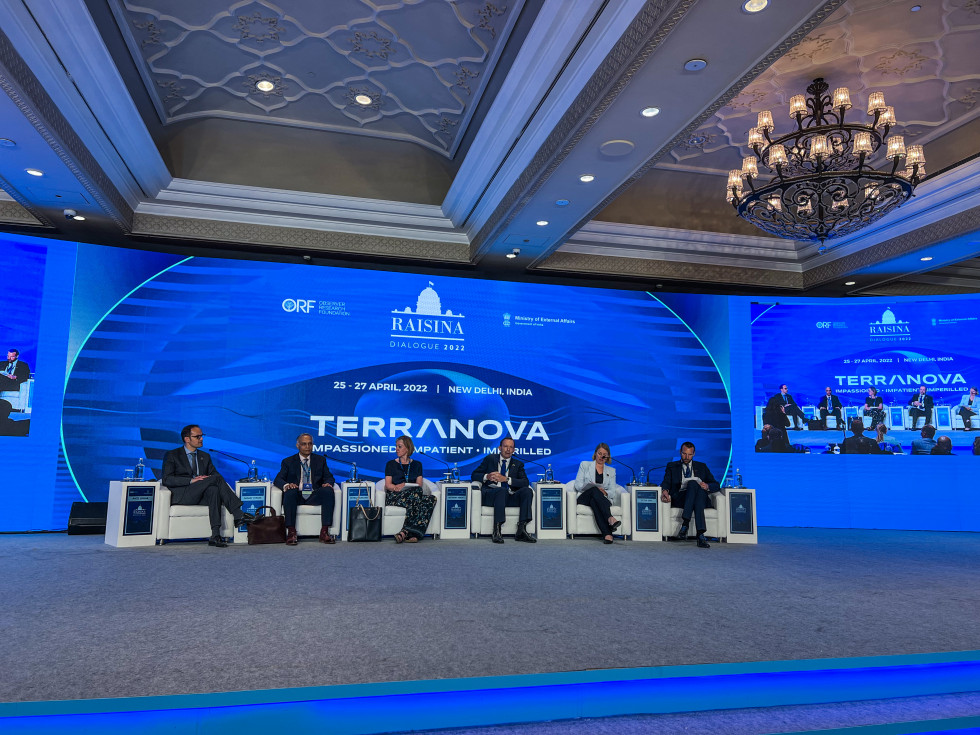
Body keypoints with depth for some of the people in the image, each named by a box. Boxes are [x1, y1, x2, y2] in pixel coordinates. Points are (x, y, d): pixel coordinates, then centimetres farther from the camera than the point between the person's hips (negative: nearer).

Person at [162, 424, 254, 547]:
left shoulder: (205, 456, 24)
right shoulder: (173, 455, 9)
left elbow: (214, 473, 17)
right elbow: (167, 479, -3)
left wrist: (207, 479, -9)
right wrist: (191, 480, -17)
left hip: (201, 496, 4)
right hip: (181, 496, -4)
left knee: (214, 490, -35)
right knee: (216, 478, -28)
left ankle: (215, 535, -45)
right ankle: (238, 515, -32)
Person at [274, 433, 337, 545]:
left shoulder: (320, 460, 18)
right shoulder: (288, 462, 13)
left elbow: (329, 477, 12)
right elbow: (278, 479, 3)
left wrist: (328, 483, -15)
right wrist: (286, 485, -22)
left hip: (314, 496, 1)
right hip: (297, 496, -1)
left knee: (328, 491, -30)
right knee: (290, 491, -35)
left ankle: (324, 532, -31)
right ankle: (291, 532, -35)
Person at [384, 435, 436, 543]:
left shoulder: (417, 464, 19)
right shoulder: (391, 464, 15)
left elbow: (419, 485, 6)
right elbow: (388, 485, 4)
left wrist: (405, 486, -13)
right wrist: (397, 488, -18)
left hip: (414, 494, 3)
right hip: (394, 497, -3)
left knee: (431, 499, -31)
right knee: (415, 492, -36)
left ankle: (405, 532, -41)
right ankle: (413, 533, -43)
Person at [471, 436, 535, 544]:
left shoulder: (518, 464, 19)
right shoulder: (490, 459, 17)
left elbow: (525, 482, 2)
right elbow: (474, 475, 12)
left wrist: (506, 479, -12)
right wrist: (487, 477, -11)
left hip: (510, 498, 3)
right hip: (490, 496, -3)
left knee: (527, 491, -24)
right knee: (502, 490, -36)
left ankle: (521, 530, -29)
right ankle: (496, 531, -38)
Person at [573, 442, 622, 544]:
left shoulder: (611, 471, 22)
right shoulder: (585, 465, 17)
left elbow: (613, 492, 9)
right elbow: (577, 485, 5)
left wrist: (605, 492, -16)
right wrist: (595, 488, -13)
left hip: (602, 499, 1)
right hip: (584, 497, -1)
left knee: (594, 502, -39)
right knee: (594, 490, -38)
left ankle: (606, 534, -57)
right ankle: (610, 518, -59)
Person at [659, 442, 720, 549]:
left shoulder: (702, 467, 23)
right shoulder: (672, 466, 21)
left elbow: (716, 485, 14)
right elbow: (666, 482, 6)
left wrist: (707, 486, -10)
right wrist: (665, 490, -18)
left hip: (700, 499, 1)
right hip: (679, 499, -1)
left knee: (698, 487, -34)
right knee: (693, 483, -33)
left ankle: (685, 524, -45)